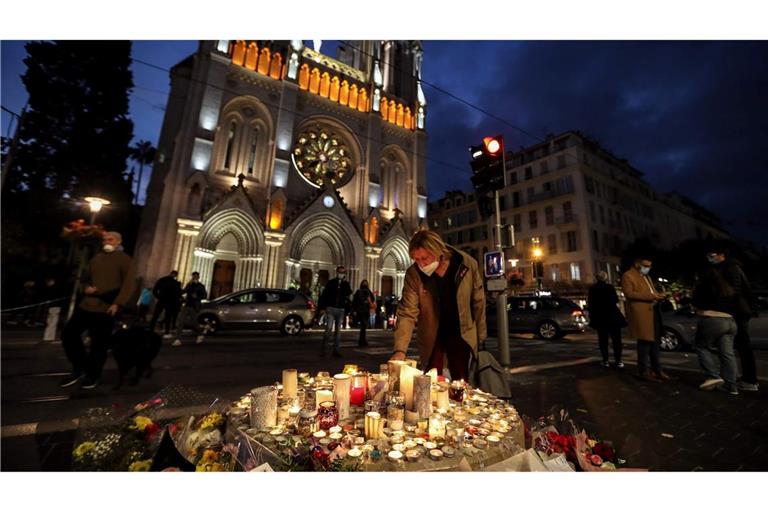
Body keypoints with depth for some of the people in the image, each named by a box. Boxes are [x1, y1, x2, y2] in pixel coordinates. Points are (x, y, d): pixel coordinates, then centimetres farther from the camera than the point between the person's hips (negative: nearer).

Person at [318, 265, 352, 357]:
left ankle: (336, 350, 16)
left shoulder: (346, 284, 6)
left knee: (338, 330, 8)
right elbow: (324, 295, -2)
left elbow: (348, 297, 5)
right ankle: (323, 349, 3)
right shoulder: (331, 282, 1)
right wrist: (321, 307, -7)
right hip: (330, 309, -2)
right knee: (328, 329, -7)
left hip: (341, 310, 2)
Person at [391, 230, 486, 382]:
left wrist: (480, 334, 4)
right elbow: (407, 313, -21)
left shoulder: (468, 264, -17)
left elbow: (478, 301, -4)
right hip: (431, 336, 0)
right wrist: (400, 350, -30)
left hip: (461, 332, 1)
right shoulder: (413, 274, -19)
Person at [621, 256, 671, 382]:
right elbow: (629, 293, -16)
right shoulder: (627, 276, -6)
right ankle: (644, 372, 1)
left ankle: (657, 369, 21)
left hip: (653, 312, 9)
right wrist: (650, 296, -20)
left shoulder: (646, 276, 24)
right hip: (640, 314, -9)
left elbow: (651, 291, 30)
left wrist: (657, 295, 7)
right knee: (644, 342, -6)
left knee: (654, 342, 12)